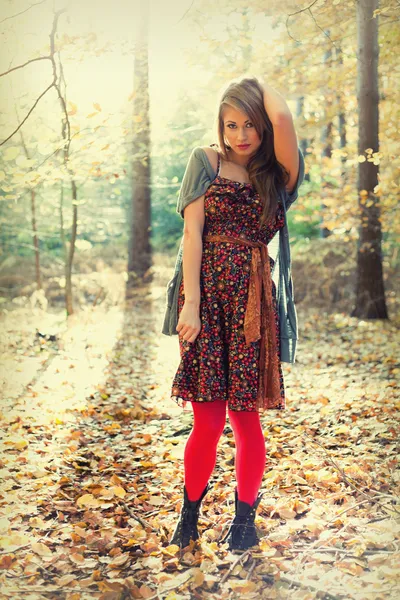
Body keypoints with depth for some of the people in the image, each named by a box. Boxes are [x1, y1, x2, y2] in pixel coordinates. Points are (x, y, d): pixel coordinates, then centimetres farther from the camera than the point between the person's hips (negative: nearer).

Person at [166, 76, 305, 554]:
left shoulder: (276, 173, 10)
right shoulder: (206, 161, 8)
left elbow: (282, 117, -10)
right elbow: (192, 232, -1)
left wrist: (258, 83, 11)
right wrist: (191, 302, -10)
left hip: (253, 299, 1)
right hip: (207, 294, -1)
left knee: (245, 415, 2)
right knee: (208, 419, -3)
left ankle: (245, 516, 19)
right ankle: (190, 511, 18)